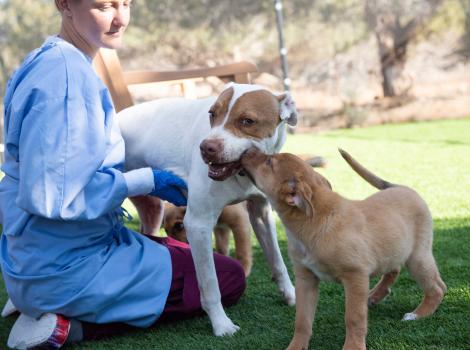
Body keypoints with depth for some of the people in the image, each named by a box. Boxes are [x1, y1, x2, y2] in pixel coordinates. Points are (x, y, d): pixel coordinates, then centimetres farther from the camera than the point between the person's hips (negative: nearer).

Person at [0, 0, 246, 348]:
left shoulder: (49, 63, 7)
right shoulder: (66, 75, -23)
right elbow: (50, 194, -28)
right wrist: (145, 181, -17)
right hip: (67, 265, -10)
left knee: (192, 253, 27)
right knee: (229, 278, 1)